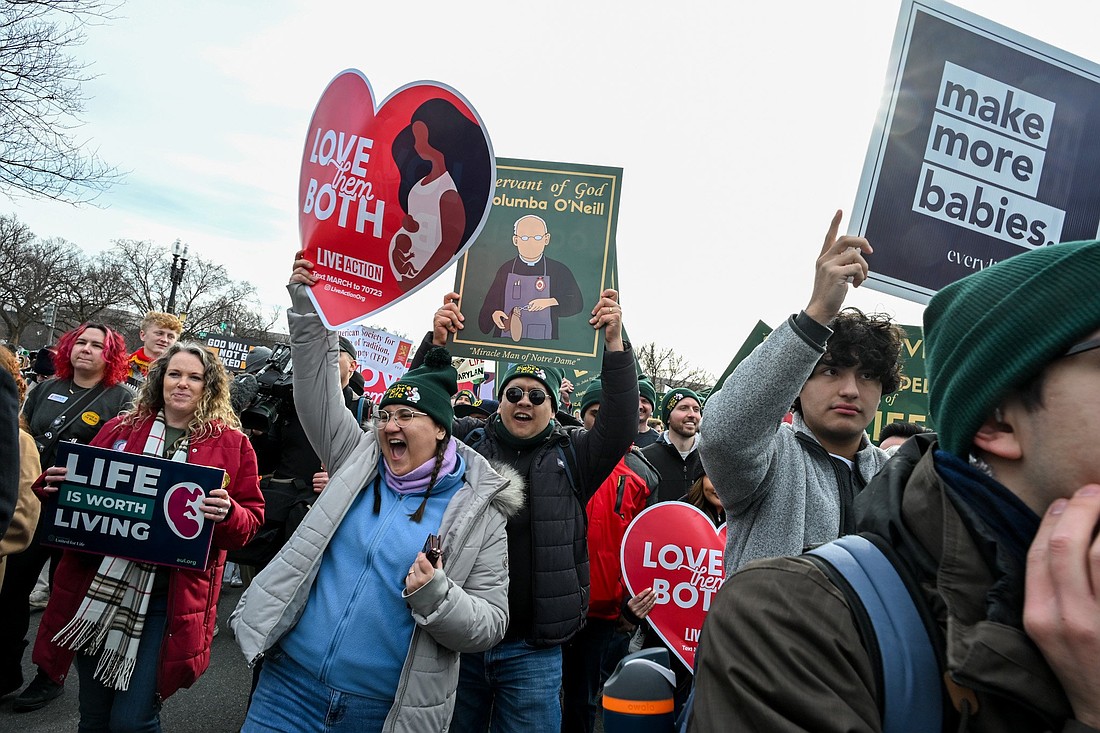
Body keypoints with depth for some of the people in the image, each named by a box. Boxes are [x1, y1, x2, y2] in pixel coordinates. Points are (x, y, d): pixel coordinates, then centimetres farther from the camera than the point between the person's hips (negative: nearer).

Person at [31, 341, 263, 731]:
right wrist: (57, 484, -5)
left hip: (169, 598, -3)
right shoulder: (119, 429, 8)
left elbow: (250, 519, -1)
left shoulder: (232, 444, -1)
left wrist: (228, 512, -21)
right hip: (96, 586, 4)